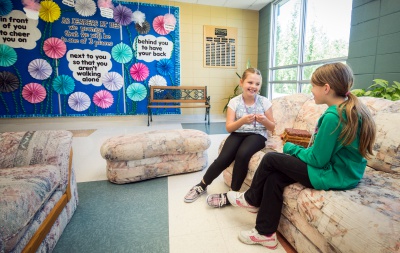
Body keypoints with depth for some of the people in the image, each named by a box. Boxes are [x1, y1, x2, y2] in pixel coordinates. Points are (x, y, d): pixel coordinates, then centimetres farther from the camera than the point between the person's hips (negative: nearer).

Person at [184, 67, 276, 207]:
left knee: (242, 154, -33)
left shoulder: (264, 102, -1)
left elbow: (272, 127, 6)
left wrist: (264, 120, -17)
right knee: (223, 158, -23)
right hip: (238, 133, 1)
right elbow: (229, 127, -7)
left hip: (257, 135, -1)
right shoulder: (234, 102, -2)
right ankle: (202, 185, 6)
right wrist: (242, 121, -26)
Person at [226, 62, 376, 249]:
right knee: (274, 177, 2)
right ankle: (265, 233, 11)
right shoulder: (352, 109, 7)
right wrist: (301, 149, 5)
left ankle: (251, 200, 19)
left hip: (333, 176, -9)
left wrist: (290, 148, -5)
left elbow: (318, 160, -20)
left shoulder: (332, 115, -24)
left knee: (270, 159, -6)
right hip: (344, 171, 9)